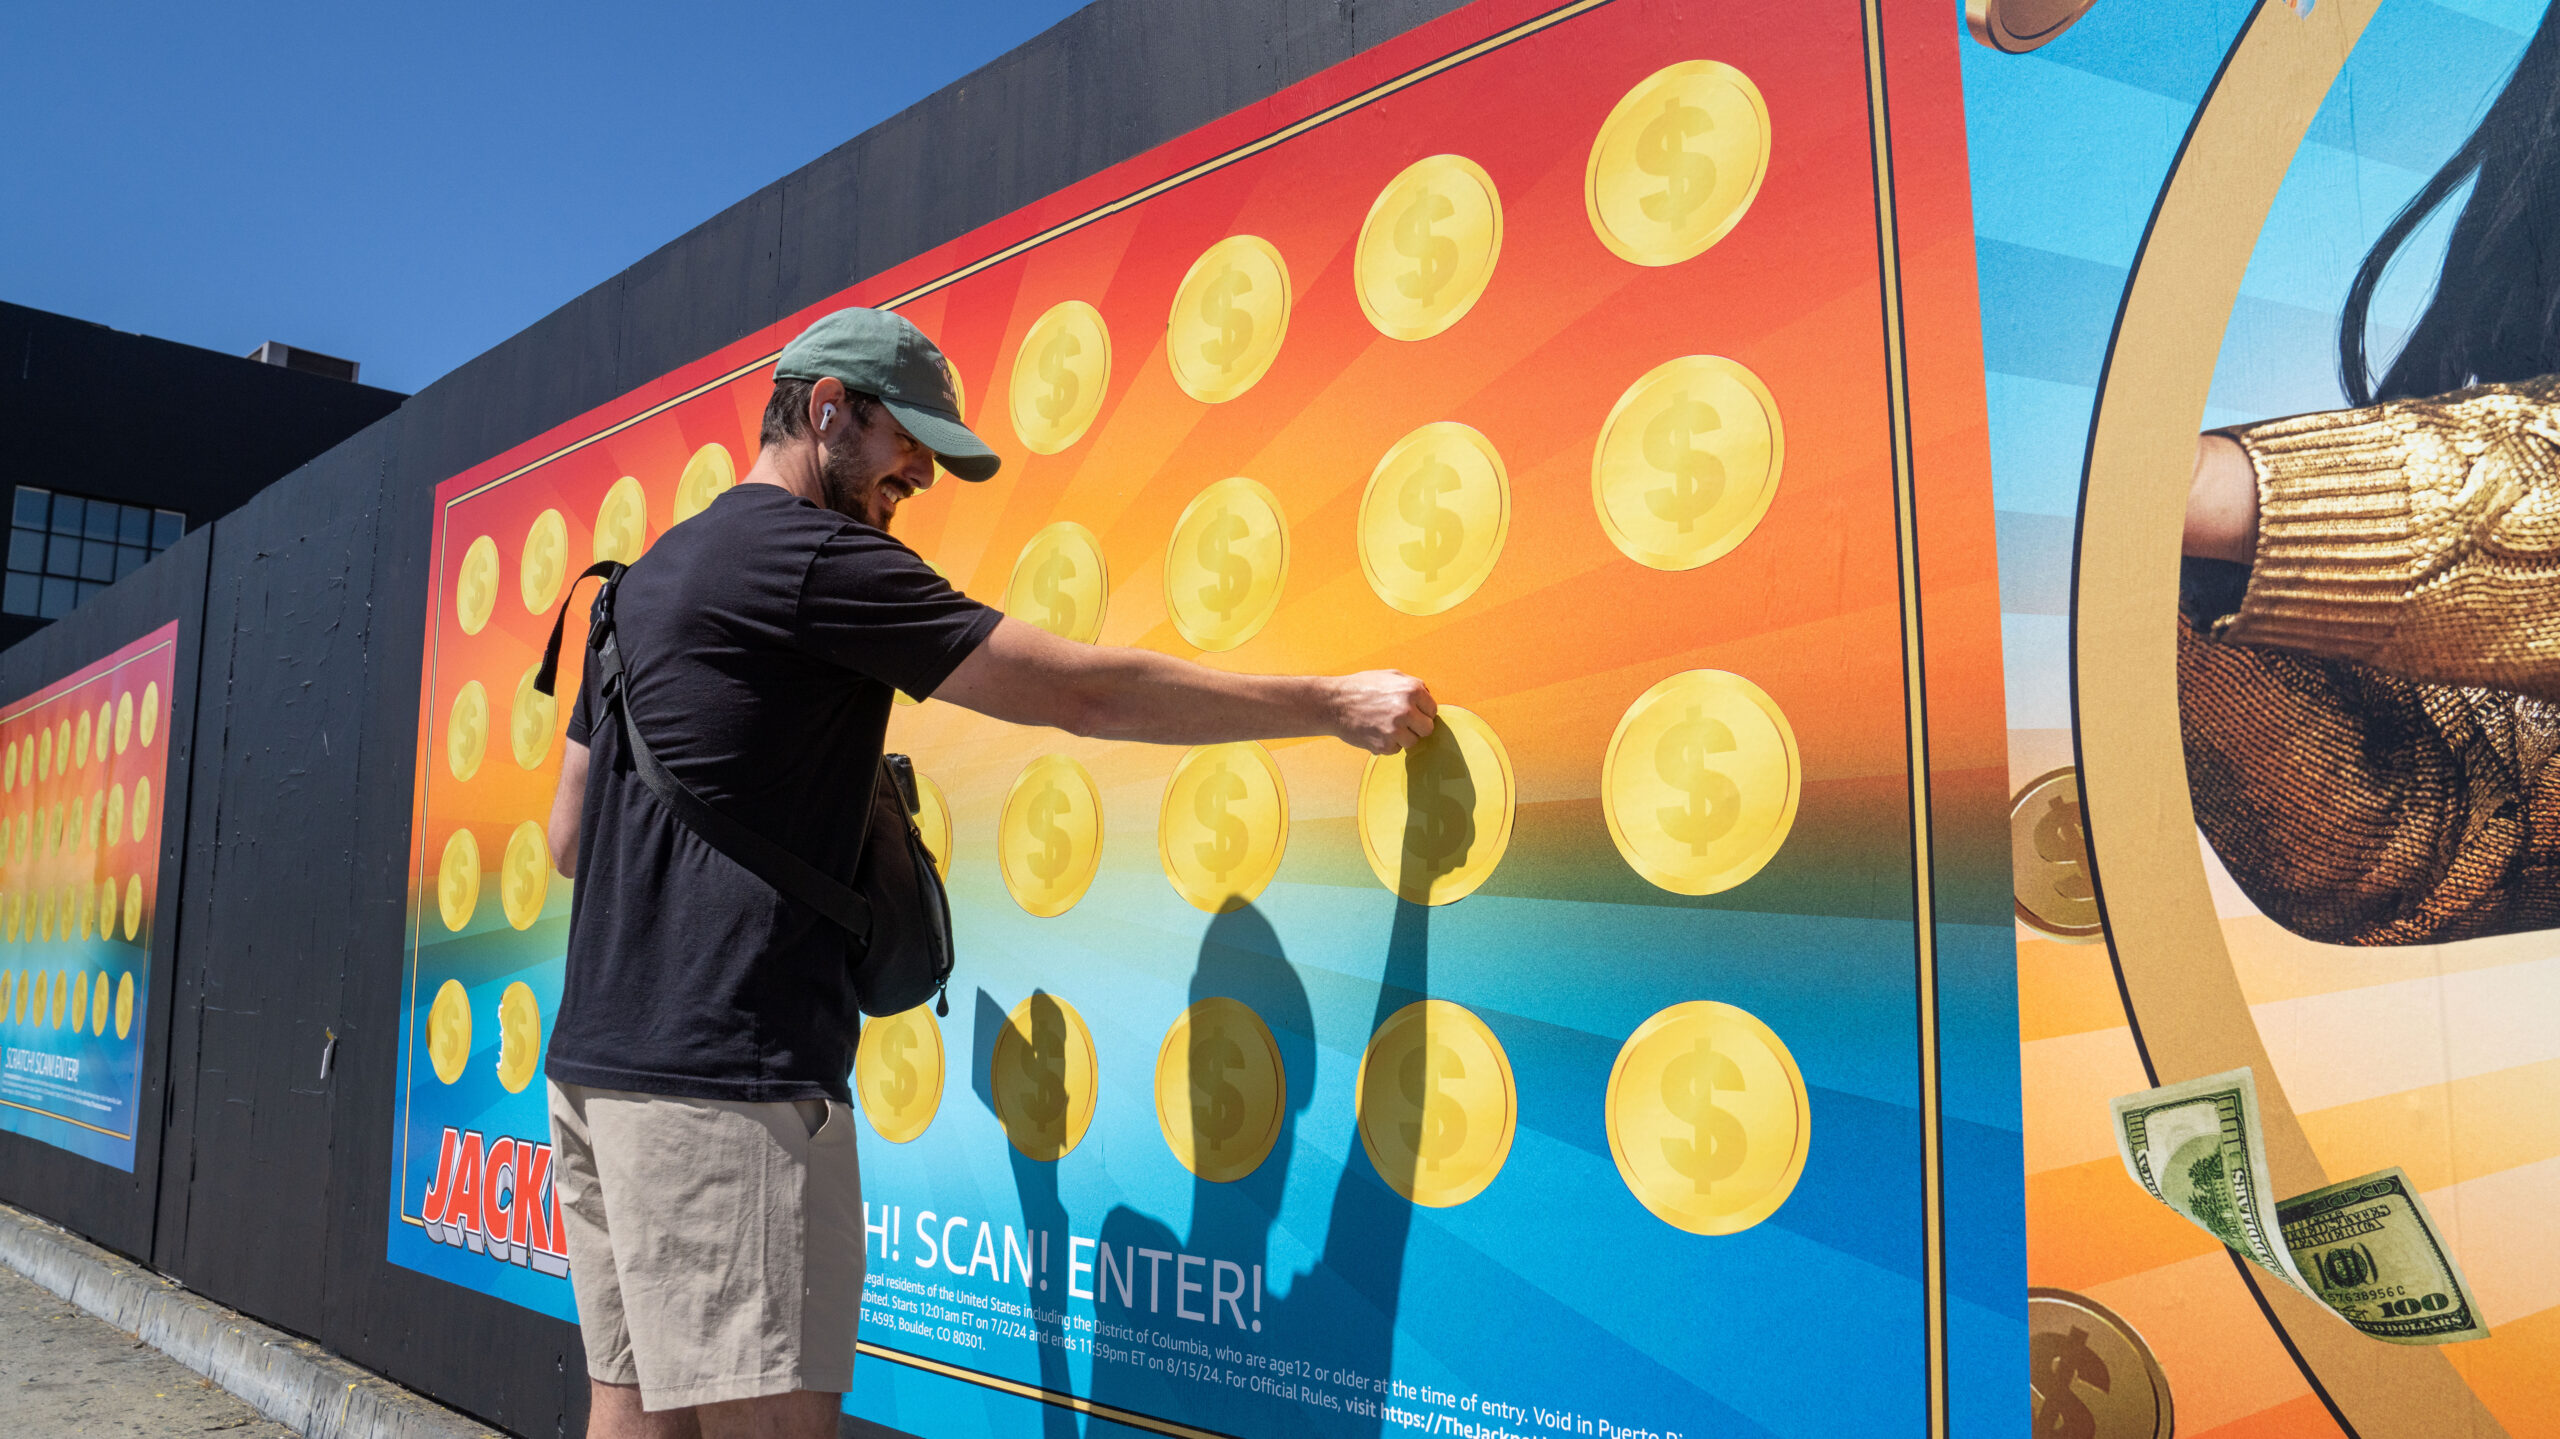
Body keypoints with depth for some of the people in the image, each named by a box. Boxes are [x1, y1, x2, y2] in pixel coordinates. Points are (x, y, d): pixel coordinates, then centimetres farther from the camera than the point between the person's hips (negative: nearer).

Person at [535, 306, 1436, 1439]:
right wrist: (1335, 704, -5)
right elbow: (1080, 690, -11)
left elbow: (568, 840, 23)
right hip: (723, 1071, -10)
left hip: (601, 1057, 10)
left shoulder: (652, 574, 20)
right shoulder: (810, 552, -9)